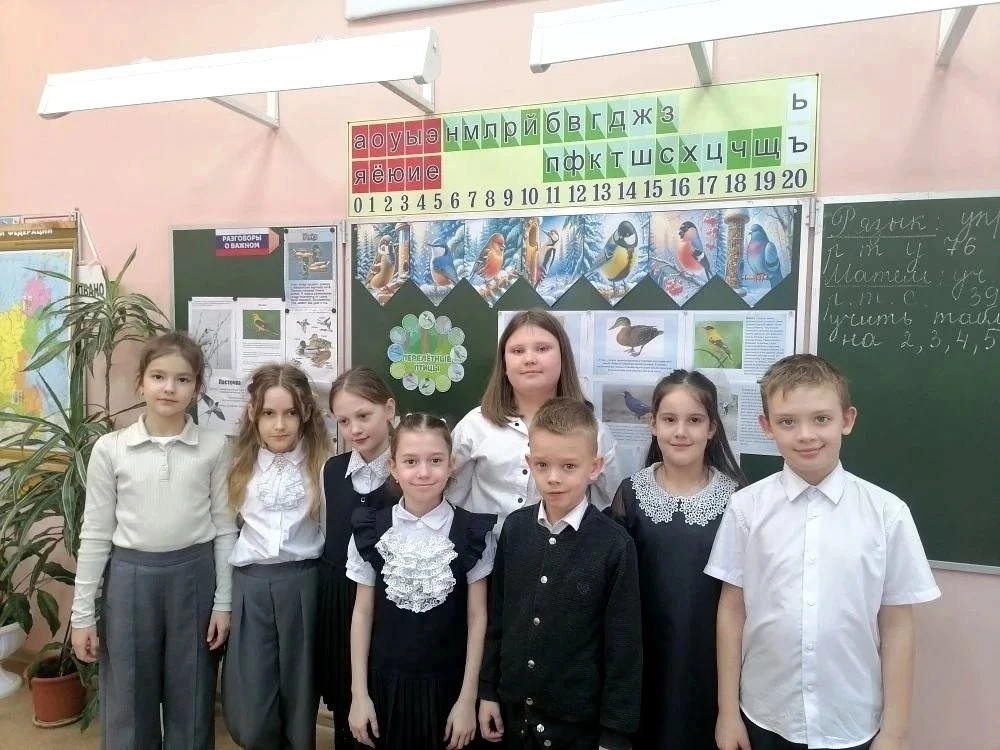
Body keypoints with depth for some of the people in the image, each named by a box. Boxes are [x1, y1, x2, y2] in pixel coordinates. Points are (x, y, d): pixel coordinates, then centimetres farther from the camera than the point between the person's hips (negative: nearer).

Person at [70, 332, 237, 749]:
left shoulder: (214, 448, -4)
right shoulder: (110, 449, -3)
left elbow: (225, 528, 0)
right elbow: (95, 535, 1)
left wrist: (224, 600, -1)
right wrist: (82, 613, 2)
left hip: (194, 575, 0)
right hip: (131, 576, 1)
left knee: (191, 701, 12)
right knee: (128, 704, 13)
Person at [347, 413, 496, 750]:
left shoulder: (473, 532, -10)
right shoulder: (371, 531, -5)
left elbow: (477, 616, -5)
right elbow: (363, 612, 0)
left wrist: (468, 698, -4)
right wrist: (359, 693, 0)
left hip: (446, 686, -1)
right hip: (385, 684, 1)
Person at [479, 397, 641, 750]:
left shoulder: (615, 544, -15)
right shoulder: (514, 527, -5)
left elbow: (624, 646, -10)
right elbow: (496, 615, 3)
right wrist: (488, 690, 6)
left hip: (580, 720, -3)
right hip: (514, 709, 3)